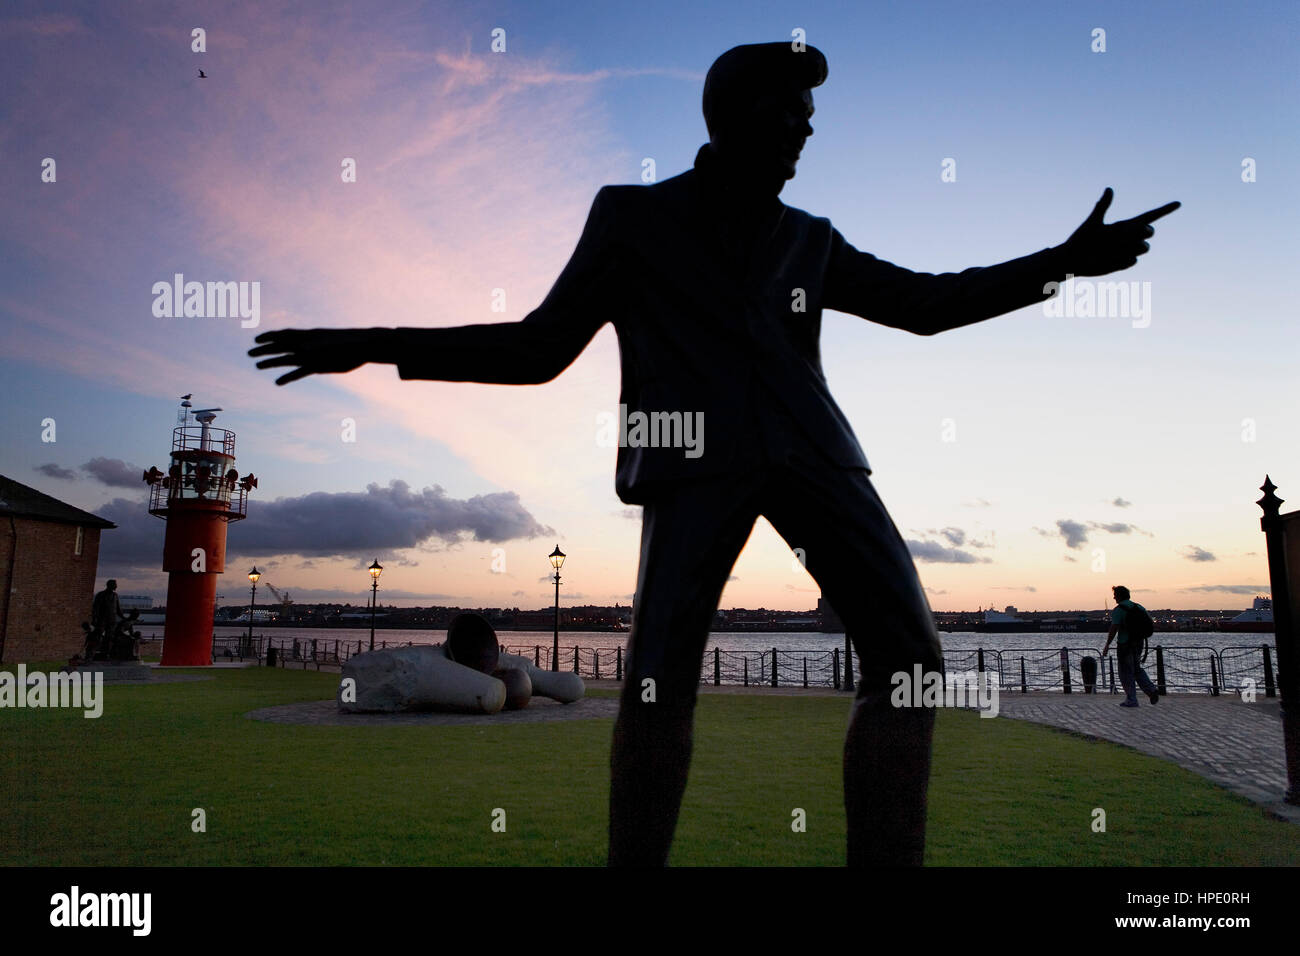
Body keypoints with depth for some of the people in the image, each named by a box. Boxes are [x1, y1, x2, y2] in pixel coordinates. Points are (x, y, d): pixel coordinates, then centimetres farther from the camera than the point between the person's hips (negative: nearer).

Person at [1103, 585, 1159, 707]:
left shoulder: (1117, 610, -13)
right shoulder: (1139, 607, 9)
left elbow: (1114, 629, -18)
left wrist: (1107, 645, -11)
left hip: (1125, 644, -7)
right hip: (1138, 642, 7)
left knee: (1126, 673, 3)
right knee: (1137, 669, 21)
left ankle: (1131, 700, 5)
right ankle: (1151, 690, 5)